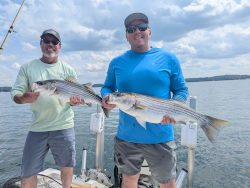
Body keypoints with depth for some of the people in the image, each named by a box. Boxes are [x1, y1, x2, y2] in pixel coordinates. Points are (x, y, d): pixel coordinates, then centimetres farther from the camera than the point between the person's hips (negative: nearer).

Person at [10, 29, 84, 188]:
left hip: (64, 126, 0)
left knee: (67, 165, 14)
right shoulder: (27, 68, 6)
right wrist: (23, 98, -22)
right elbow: (16, 92, 1)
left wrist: (75, 101, -16)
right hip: (37, 127, 0)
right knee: (27, 172, 5)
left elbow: (76, 95, 8)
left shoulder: (68, 70, 6)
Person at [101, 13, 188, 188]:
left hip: (160, 137, -1)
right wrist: (106, 97, -10)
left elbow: (181, 90, 2)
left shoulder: (168, 58, 0)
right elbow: (107, 87, 13)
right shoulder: (117, 62, 5)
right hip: (126, 137, 2)